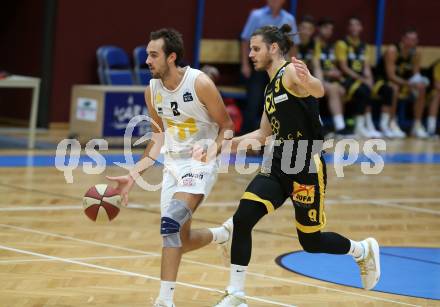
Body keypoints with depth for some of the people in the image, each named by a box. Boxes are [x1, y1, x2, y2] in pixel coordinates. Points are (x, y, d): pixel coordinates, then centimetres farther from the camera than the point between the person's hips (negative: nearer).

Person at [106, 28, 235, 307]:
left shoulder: (200, 83, -18)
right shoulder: (152, 91, 0)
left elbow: (227, 126, -9)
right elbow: (159, 137, 12)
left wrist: (213, 148, -29)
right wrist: (134, 175, 6)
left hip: (200, 162, -7)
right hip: (173, 164, 7)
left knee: (171, 223, -26)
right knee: (180, 241, 9)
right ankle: (223, 234, 41)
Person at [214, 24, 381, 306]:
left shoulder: (291, 72, -12)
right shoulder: (270, 89, 15)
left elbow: (319, 91, -35)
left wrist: (308, 80, -58)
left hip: (307, 168, -8)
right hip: (278, 166, 8)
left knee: (311, 241, 4)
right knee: (242, 219, -13)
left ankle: (364, 251, 33)